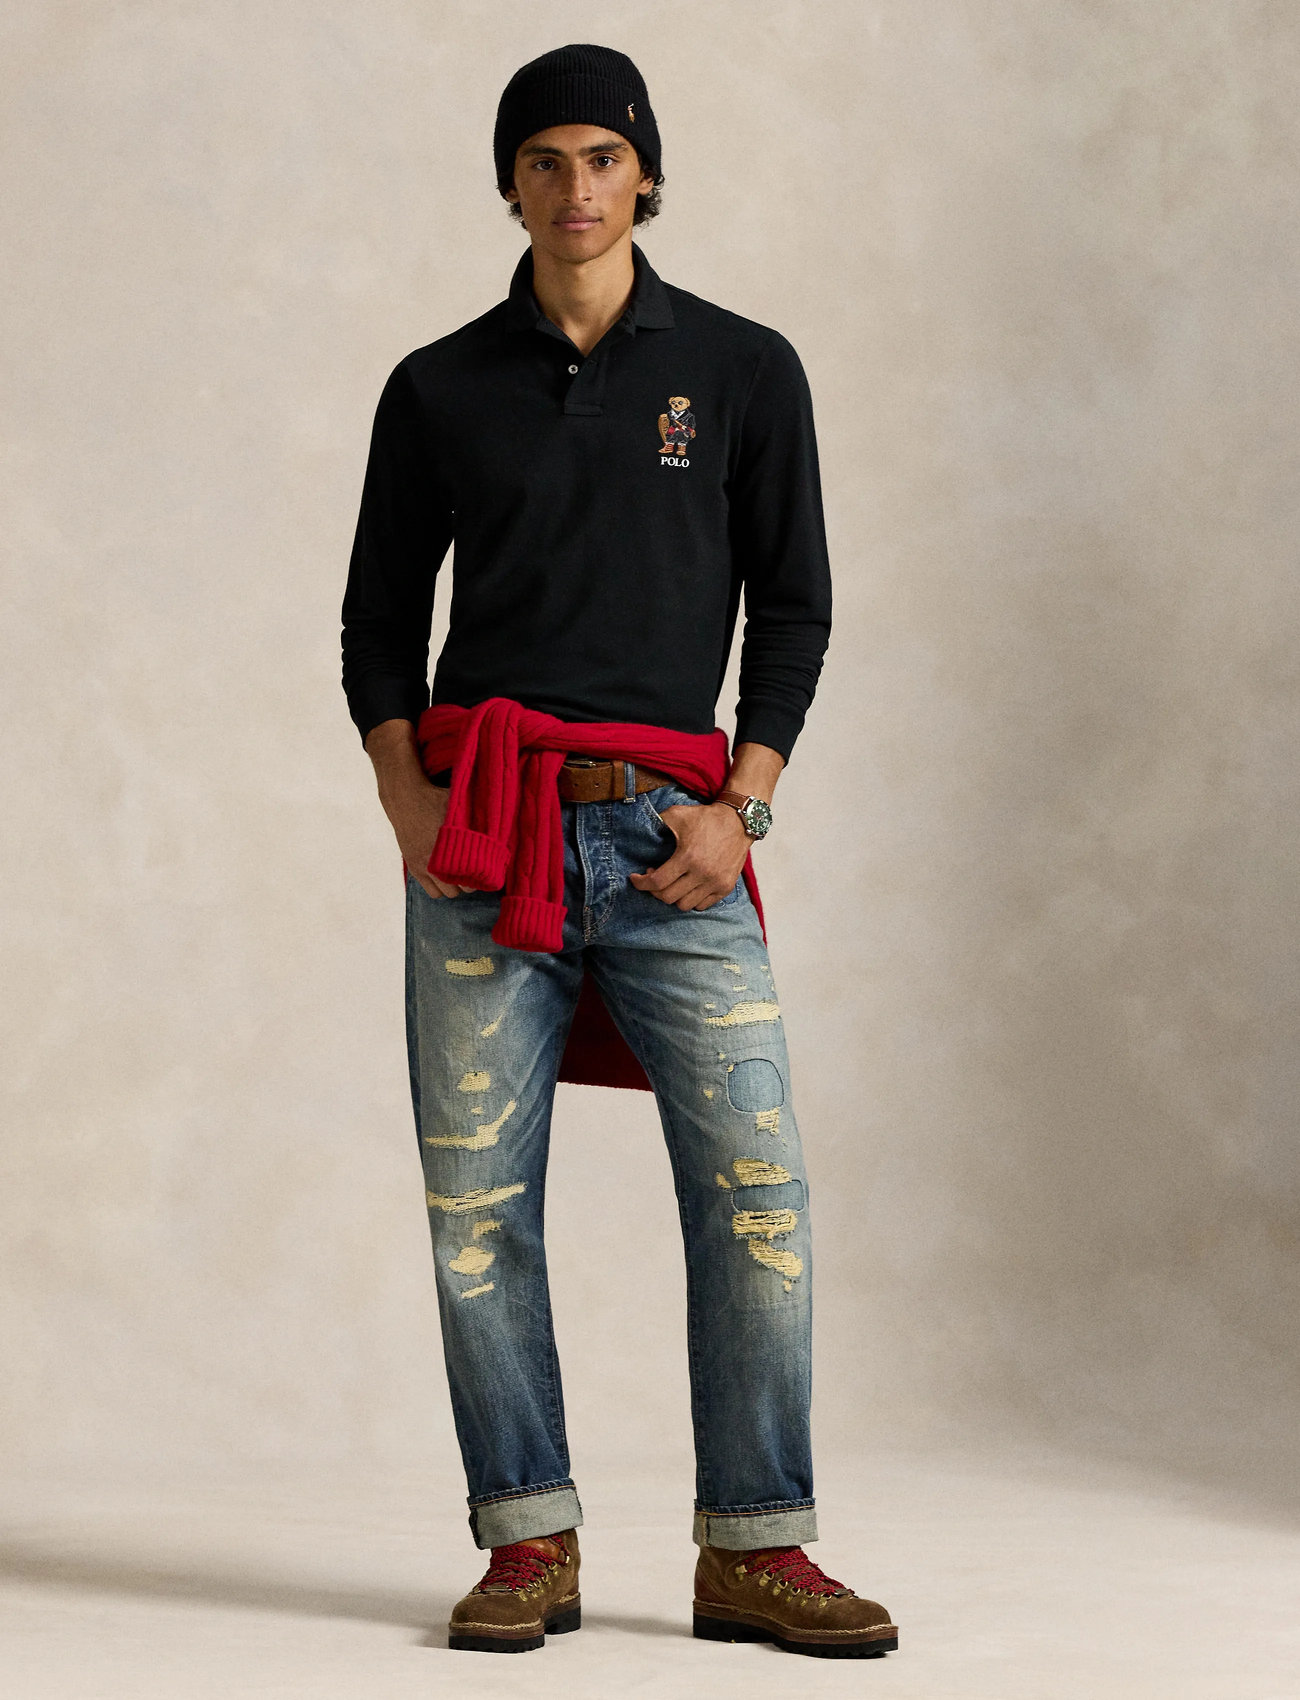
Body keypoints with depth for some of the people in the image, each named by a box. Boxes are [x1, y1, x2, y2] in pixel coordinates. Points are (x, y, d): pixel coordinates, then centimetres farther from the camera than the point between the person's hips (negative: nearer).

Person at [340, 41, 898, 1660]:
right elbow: (378, 620, 13)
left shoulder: (743, 371, 9)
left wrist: (738, 808, -4)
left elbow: (792, 608, 9)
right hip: (480, 837, 1)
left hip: (669, 831, -1)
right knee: (479, 1203, -1)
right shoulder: (439, 390, 11)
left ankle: (752, 1550, 0)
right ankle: (529, 1543, 8)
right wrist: (411, 809, -2)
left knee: (758, 1189, -8)